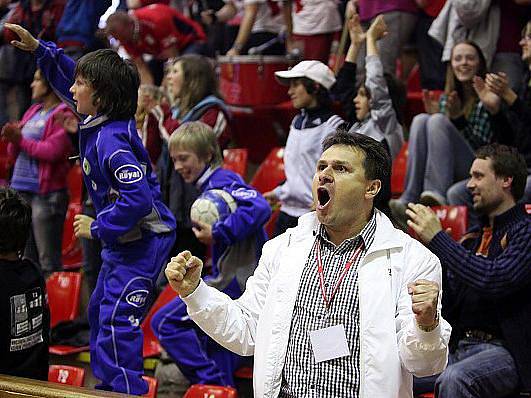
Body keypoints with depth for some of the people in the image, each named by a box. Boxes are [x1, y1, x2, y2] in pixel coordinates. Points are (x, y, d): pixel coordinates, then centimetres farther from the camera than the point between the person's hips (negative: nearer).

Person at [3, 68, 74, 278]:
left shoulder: (62, 115, -6)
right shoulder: (33, 112, 17)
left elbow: (53, 151, -19)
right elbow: (14, 155, 20)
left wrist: (21, 140, -10)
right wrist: (13, 140, -1)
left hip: (47, 195, -8)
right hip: (23, 190, 8)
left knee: (49, 262, -7)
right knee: (27, 260, 14)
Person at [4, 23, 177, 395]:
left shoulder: (111, 142, -27)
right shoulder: (101, 121, 2)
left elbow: (138, 198, -32)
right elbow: (68, 76, 20)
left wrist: (98, 228, -21)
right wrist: (39, 49, 13)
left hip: (142, 241, -11)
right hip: (124, 240, 11)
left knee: (116, 319, -13)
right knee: (100, 311, 20)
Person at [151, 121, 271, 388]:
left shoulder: (220, 182, -15)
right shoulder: (211, 183, 15)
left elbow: (259, 208, -32)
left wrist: (218, 233, -27)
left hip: (237, 279, -11)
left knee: (165, 322, -10)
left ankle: (211, 381, -9)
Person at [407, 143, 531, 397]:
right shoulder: (472, 238, 19)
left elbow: (494, 280, -21)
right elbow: (449, 304, 16)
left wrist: (438, 238, -14)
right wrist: (426, 246, 2)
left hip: (504, 350, -7)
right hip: (460, 346, 7)